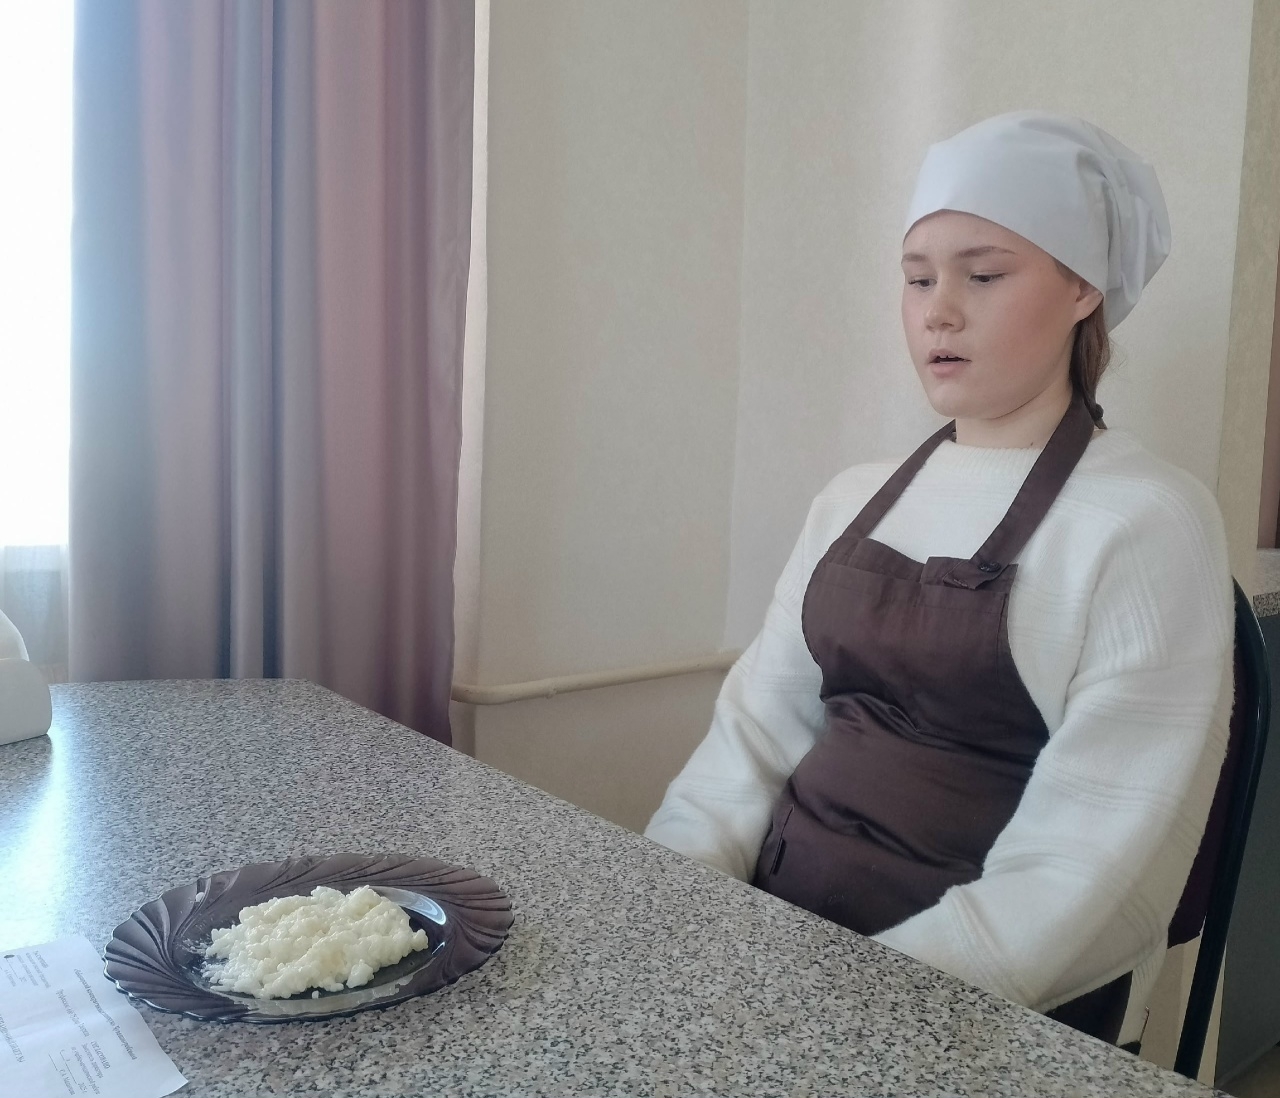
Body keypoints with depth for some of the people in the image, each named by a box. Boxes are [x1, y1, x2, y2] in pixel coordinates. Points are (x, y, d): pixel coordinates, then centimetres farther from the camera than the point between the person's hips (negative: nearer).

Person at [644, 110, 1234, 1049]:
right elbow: (758, 730, 5)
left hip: (981, 999, -5)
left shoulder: (1148, 521, -9)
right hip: (773, 924, 5)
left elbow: (1087, 870, -14)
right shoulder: (854, 500, 9)